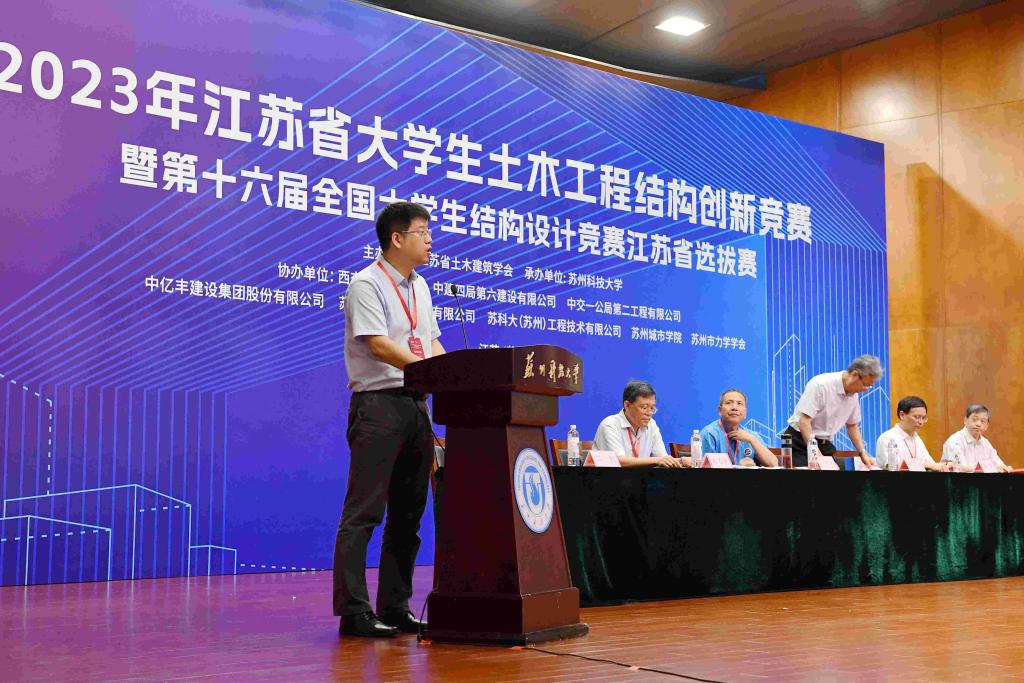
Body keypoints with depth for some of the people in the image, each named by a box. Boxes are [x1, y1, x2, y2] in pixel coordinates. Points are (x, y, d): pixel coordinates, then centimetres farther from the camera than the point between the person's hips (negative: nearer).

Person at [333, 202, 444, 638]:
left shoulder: (419, 287, 18)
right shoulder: (367, 284, -7)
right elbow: (379, 345, -17)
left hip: (416, 404, 9)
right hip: (379, 404, -9)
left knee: (408, 511, 10)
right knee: (364, 510, -7)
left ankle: (395, 608, 18)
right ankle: (354, 612, -3)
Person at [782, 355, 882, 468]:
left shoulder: (853, 395, 2)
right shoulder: (821, 385, -20)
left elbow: (852, 425, 16)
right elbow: (804, 422, -23)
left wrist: (863, 453, 5)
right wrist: (816, 454, -30)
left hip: (825, 445, 6)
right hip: (800, 441, -6)